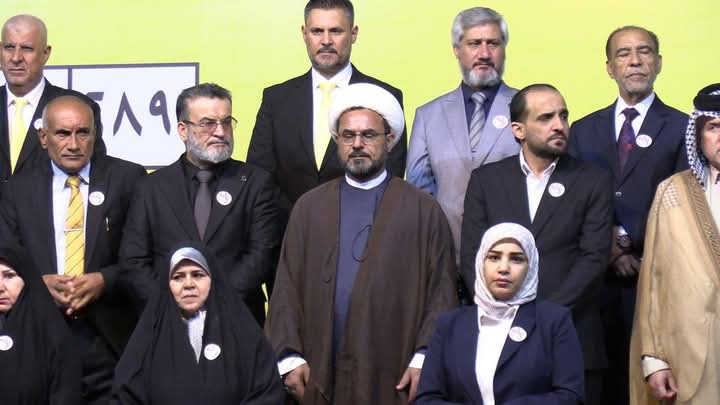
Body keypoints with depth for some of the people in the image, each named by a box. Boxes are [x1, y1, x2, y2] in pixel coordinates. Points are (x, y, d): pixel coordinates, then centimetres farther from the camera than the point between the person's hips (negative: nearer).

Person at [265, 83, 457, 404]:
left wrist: (425, 359, -9)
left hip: (394, 377, -1)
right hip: (321, 377, 2)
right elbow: (287, 287, 6)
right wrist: (289, 357, -3)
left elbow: (441, 292, -1)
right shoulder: (309, 208, 9)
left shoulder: (423, 210, 3)